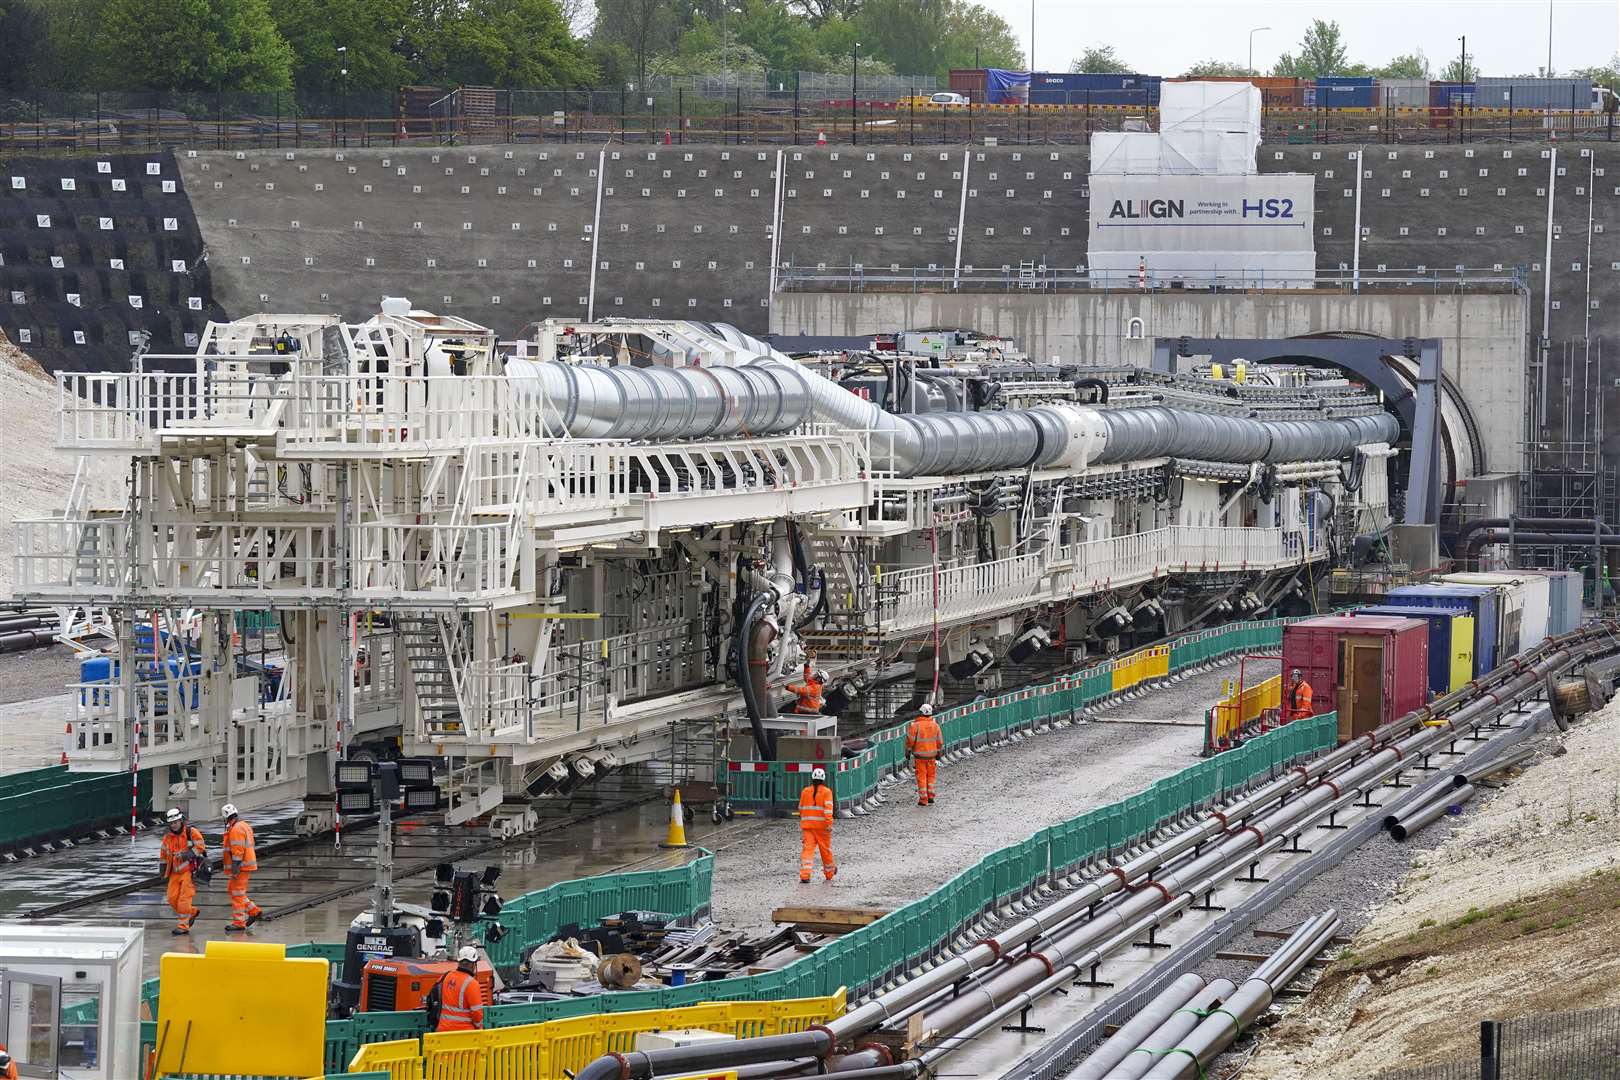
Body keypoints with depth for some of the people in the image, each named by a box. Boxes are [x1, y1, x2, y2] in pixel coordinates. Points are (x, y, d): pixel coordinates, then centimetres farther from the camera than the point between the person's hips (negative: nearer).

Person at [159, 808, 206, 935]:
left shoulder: (191, 832, -8)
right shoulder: (167, 836, 8)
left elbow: (200, 847, -11)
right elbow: (164, 855, 19)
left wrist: (187, 855, -24)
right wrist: (163, 871, 20)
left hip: (189, 871, -6)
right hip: (175, 872, 6)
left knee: (184, 899, -10)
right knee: (172, 898, 2)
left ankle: (183, 926, -4)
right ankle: (192, 912, 25)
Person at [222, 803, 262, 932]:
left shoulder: (236, 829, -16)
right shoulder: (244, 826, 16)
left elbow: (238, 849, -23)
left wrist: (235, 866, -25)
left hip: (240, 866, -10)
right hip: (246, 864, 10)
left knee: (237, 894, -6)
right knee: (231, 889, 17)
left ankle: (238, 923, -3)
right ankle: (254, 911, 17)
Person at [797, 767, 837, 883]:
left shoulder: (805, 792, 9)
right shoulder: (826, 792, -3)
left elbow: (801, 809, 18)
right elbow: (828, 808, -14)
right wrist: (829, 823, -19)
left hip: (807, 825, 2)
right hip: (822, 825, -2)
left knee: (807, 849, -6)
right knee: (825, 849, 14)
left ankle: (804, 874, -22)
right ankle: (829, 872, 32)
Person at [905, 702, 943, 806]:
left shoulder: (916, 725, -13)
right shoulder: (935, 725, -1)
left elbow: (910, 739, -11)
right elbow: (940, 741, 5)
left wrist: (908, 751, 3)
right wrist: (938, 752, 17)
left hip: (919, 755, -3)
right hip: (931, 754, 3)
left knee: (921, 777, 4)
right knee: (930, 776, 16)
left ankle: (923, 800, 3)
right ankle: (930, 797, 13)